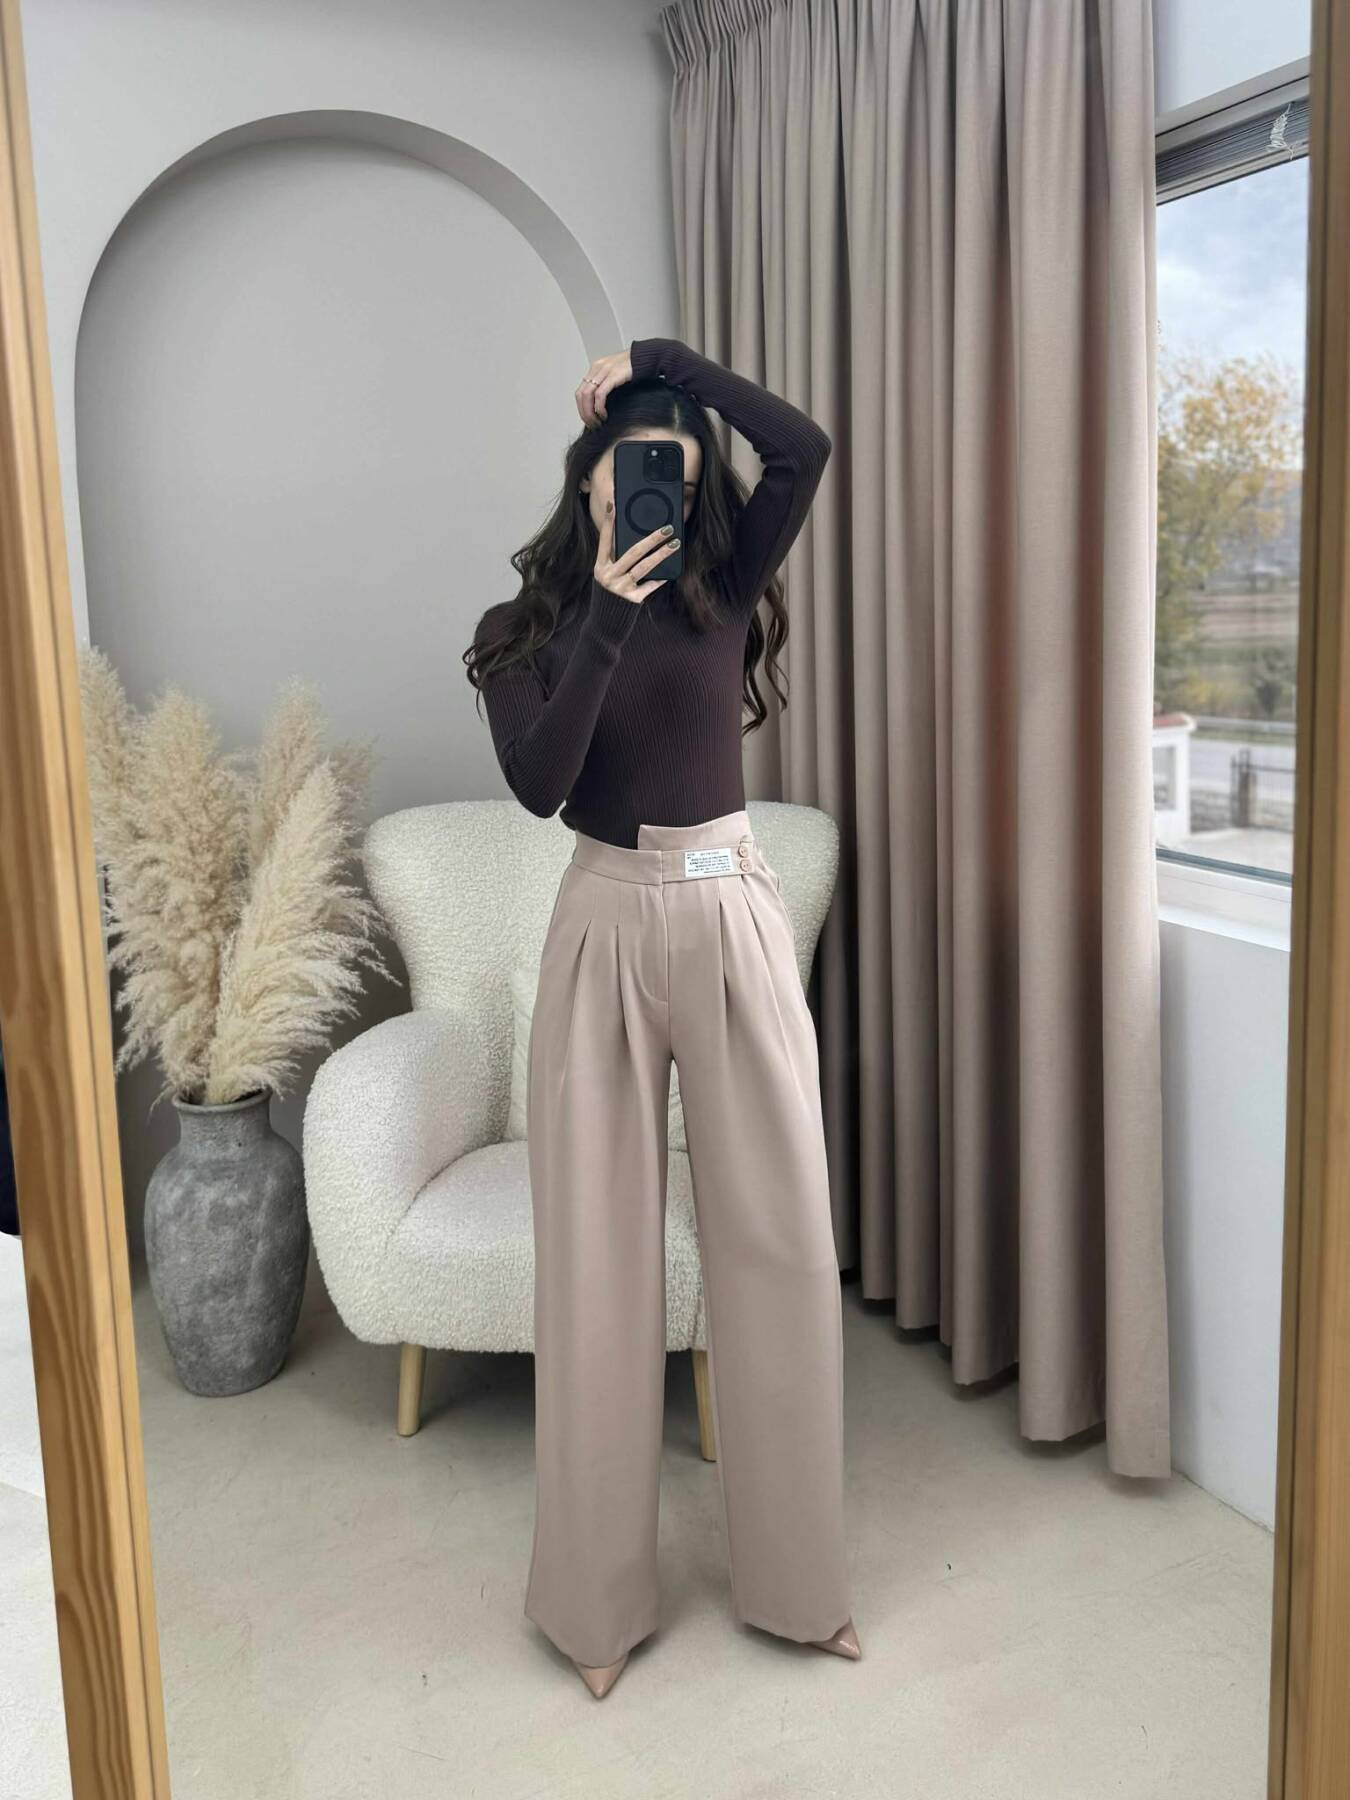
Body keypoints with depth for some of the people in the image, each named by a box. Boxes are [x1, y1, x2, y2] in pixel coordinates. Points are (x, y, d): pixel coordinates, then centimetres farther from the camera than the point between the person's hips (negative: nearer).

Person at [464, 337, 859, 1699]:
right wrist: (605, 614, -19)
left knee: (778, 1237, 5)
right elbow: (538, 785, -14)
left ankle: (794, 1573, 23)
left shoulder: (721, 592, 5)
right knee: (599, 1253, 4)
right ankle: (597, 1594, 21)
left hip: (731, 919, 1)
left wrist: (662, 359, -3)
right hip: (605, 928, -1)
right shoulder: (523, 630, 3)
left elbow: (807, 449, -10)